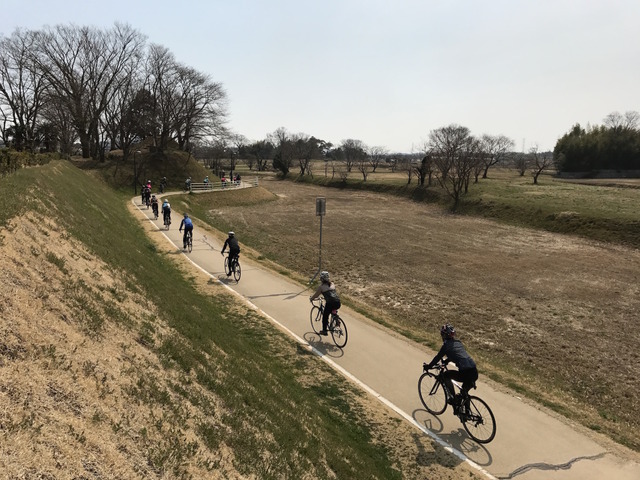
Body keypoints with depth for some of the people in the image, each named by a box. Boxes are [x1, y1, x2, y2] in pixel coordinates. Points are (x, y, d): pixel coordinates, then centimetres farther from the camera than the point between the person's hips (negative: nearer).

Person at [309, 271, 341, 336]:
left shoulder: (321, 286, 4)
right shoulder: (332, 284, 19)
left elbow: (316, 295, 10)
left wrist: (311, 298, 29)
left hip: (330, 303, -5)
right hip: (338, 302, 5)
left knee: (325, 316, 15)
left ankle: (324, 331, 24)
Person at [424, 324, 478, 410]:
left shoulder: (446, 345, 3)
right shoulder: (458, 342, 22)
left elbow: (438, 357, 12)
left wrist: (429, 366, 28)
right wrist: (447, 361, 54)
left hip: (465, 373, -6)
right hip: (475, 372, 7)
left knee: (446, 375, 19)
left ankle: (454, 399, 16)